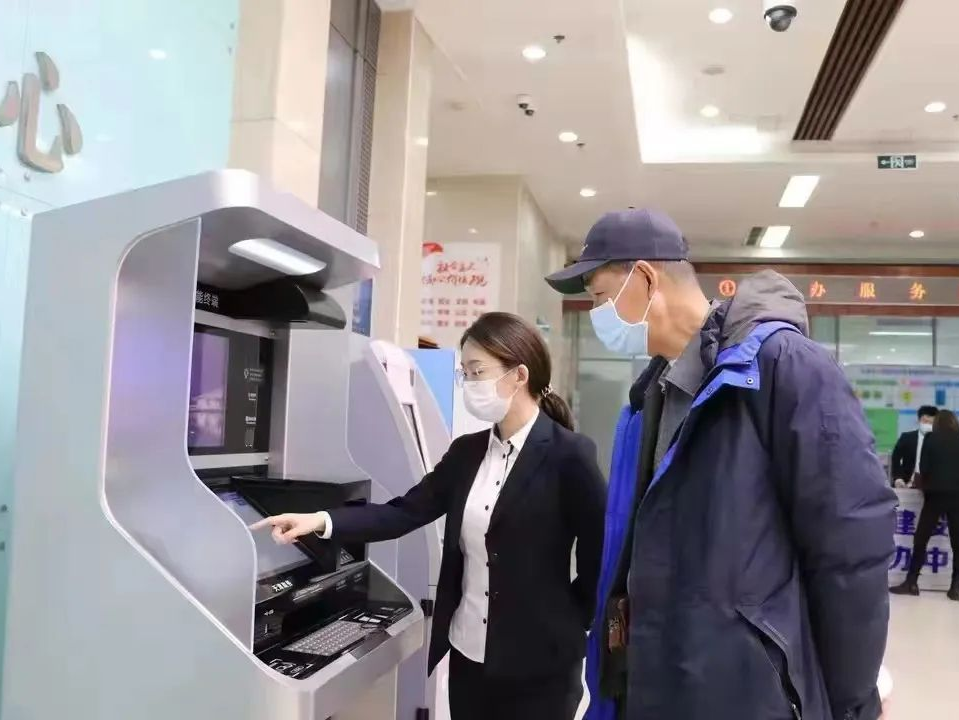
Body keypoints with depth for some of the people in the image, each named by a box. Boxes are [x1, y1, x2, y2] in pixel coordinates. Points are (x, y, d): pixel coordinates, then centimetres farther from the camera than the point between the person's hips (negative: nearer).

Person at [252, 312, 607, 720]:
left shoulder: (569, 455, -13)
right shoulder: (467, 451, 5)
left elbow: (600, 558, -9)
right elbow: (405, 512, 0)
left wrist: (563, 622, -4)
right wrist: (322, 522, -11)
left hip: (540, 664, -5)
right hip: (468, 656, 6)